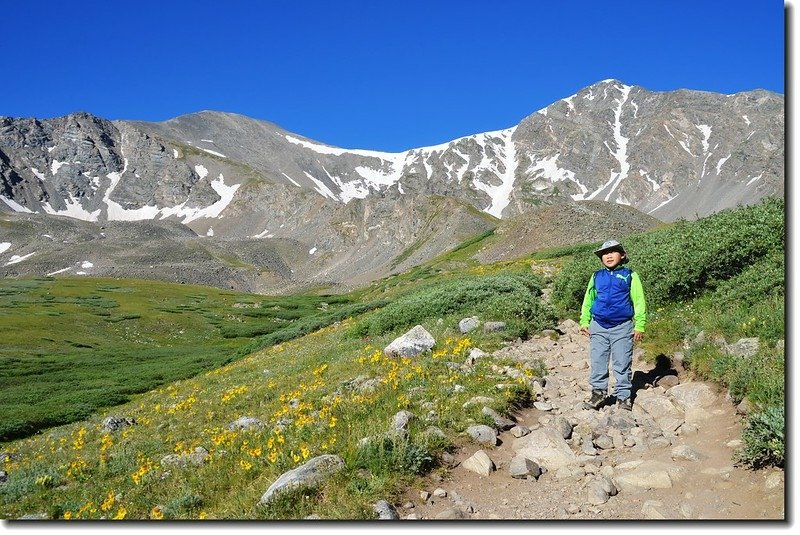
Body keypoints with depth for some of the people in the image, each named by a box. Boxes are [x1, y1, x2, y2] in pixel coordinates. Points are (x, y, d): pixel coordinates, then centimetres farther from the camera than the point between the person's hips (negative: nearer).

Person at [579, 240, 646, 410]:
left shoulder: (630, 276, 4)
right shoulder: (596, 276, 12)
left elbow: (639, 301, 2)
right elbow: (588, 300, 18)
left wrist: (639, 325, -4)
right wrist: (585, 321, 10)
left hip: (622, 327, -3)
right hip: (598, 327, 3)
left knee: (622, 364, 2)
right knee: (597, 362, 4)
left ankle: (623, 397, 11)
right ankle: (598, 392, 16)